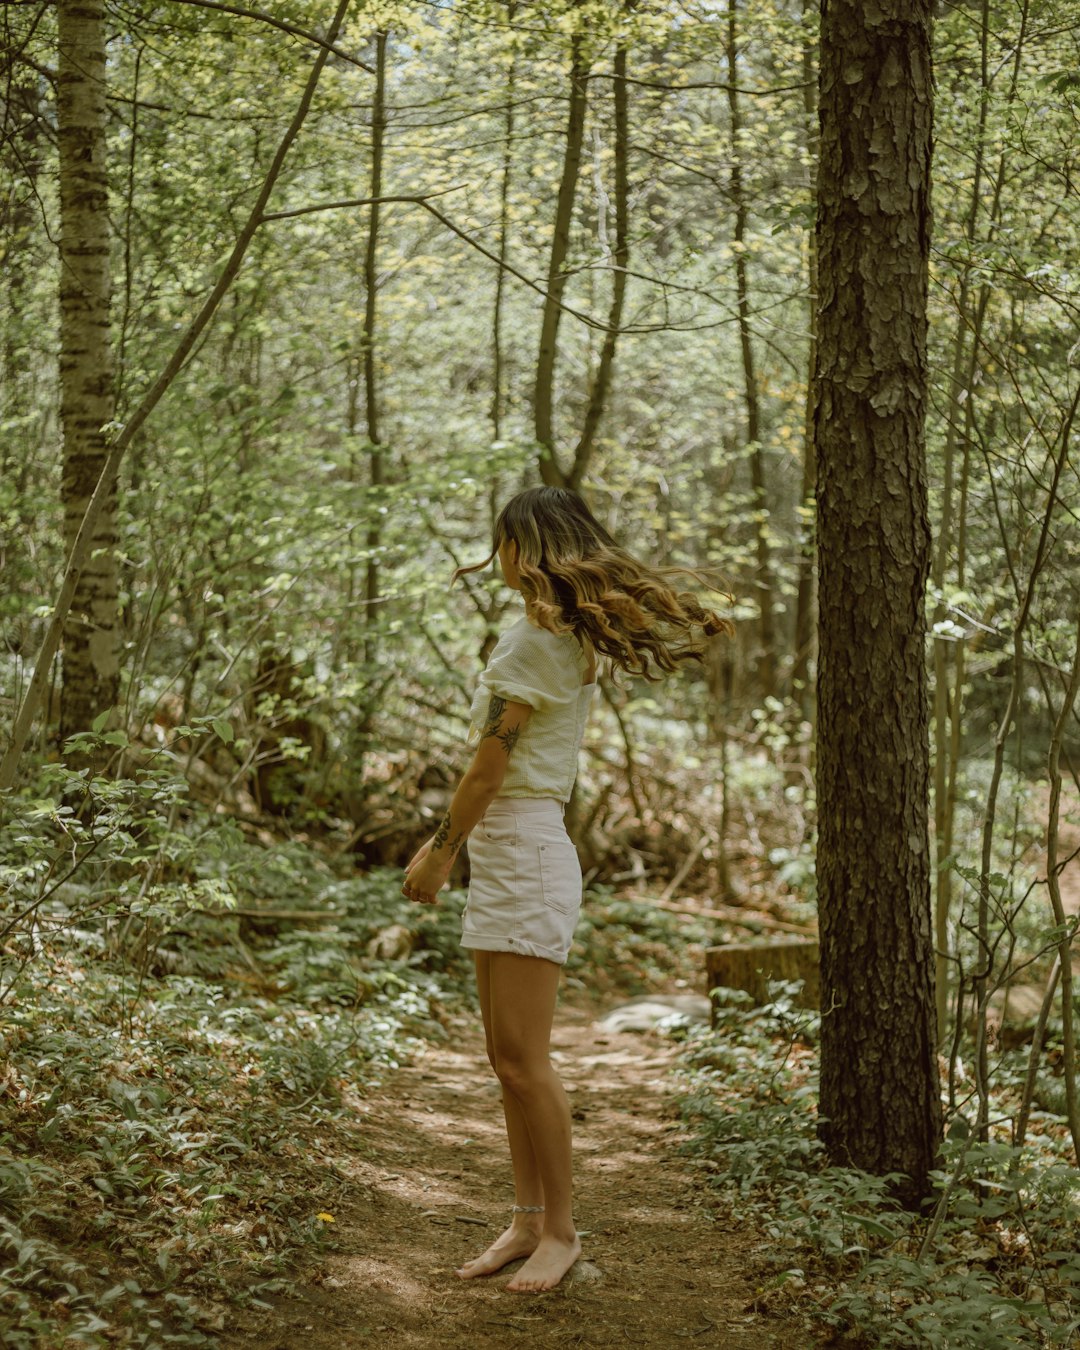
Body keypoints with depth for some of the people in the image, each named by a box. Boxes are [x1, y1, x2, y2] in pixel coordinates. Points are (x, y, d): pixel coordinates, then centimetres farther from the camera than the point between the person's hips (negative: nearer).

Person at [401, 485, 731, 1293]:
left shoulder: (535, 642, -14)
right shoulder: (577, 641, 14)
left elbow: (487, 771, -13)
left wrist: (440, 856, -3)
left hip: (525, 854, -10)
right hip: (503, 856, 10)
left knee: (522, 1057, -7)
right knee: (509, 1057, 11)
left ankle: (560, 1229, 1)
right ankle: (528, 1219, 16)